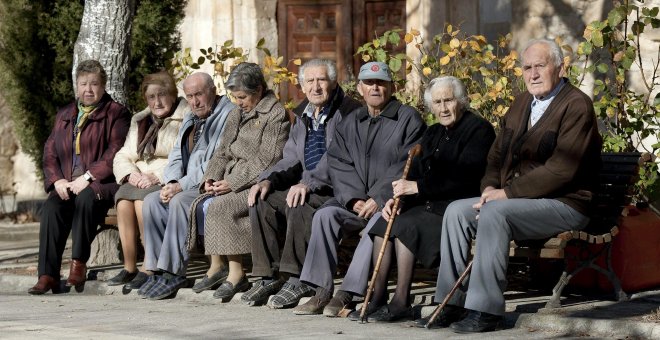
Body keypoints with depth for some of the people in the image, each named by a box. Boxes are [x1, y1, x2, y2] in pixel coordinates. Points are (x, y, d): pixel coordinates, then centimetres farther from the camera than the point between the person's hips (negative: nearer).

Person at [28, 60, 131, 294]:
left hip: (101, 184, -4)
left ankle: (79, 264, -29)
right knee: (51, 207, -27)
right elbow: (49, 153, 17)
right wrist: (58, 180, -3)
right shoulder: (64, 116, 23)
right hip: (67, 185, 4)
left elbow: (115, 153, -8)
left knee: (85, 198, -37)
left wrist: (87, 178, -17)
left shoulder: (116, 113, 5)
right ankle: (47, 274, -30)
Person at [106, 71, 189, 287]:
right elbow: (122, 157, 17)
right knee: (123, 200, -27)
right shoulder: (140, 121, 22)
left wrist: (157, 177, -21)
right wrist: (131, 174, -6)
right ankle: (129, 267, -26)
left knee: (142, 200, -33)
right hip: (140, 180, 5)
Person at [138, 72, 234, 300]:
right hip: (187, 185, 9)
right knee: (152, 200, -11)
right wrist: (171, 183, -4)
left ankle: (173, 273, -27)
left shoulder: (228, 116, -9)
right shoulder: (190, 119, 21)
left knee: (179, 201, -31)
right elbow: (177, 156, 18)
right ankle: (158, 270, -14)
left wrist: (182, 185, -18)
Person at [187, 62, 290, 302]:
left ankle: (235, 272, -23)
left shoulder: (276, 115, -6)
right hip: (232, 181, 8)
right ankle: (217, 266, -11)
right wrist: (211, 178, 1)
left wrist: (233, 183, -19)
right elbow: (223, 153, 21)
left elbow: (267, 161, -15)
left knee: (219, 207, -28)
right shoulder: (236, 115, 20)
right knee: (202, 205, -17)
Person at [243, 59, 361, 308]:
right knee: (262, 201, -11)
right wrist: (268, 180, -5)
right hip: (308, 189, 8)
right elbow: (291, 159, 15)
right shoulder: (303, 115, 18)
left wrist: (308, 183, -31)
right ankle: (268, 276, -9)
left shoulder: (349, 112, -9)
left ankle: (299, 279, -27)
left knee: (299, 204, -33)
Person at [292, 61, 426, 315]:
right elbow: (338, 163, 9)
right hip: (357, 201, 5)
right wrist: (354, 198, -9)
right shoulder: (349, 124, 19)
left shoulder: (408, 119, 2)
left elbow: (408, 164, -8)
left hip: (391, 201, -5)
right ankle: (322, 291, -23)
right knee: (325, 215, -21)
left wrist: (378, 199, -17)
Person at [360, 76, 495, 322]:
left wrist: (418, 187, -21)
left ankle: (401, 302, -23)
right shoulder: (433, 134, 20)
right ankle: (377, 299, -16)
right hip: (431, 205, 8)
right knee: (384, 224, -16)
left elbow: (464, 178, -18)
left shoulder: (479, 130, -6)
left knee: (406, 226, -28)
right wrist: (398, 197, -8)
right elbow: (416, 174, 14)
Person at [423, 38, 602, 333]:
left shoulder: (577, 105, -11)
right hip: (514, 199, 9)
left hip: (563, 204, -9)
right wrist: (490, 187, -1)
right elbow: (497, 154, 21)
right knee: (456, 211, -7)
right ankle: (452, 305, -5)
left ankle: (486, 311, -28)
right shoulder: (521, 103, 16)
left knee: (494, 213, -30)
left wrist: (507, 193, -20)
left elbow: (561, 168, -21)